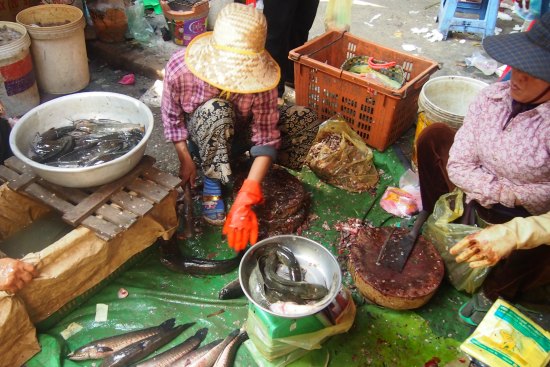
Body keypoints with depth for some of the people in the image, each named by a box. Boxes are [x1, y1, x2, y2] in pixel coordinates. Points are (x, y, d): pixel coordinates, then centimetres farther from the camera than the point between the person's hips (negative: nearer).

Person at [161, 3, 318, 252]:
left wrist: (245, 200, -40)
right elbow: (172, 116, -13)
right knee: (216, 109, -39)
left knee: (304, 119, -22)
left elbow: (266, 138, -31)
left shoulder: (259, 80, -32)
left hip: (240, 132, 1)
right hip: (202, 137, -1)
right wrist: (185, 159, -18)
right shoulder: (179, 67, -31)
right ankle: (212, 182, -17)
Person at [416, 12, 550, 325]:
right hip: (476, 203, 4)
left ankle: (496, 292, 1)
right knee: (435, 135, -1)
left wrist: (512, 234, -46)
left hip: (525, 220, -4)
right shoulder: (493, 97, -14)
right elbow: (458, 166, -13)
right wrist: (516, 193, -21)